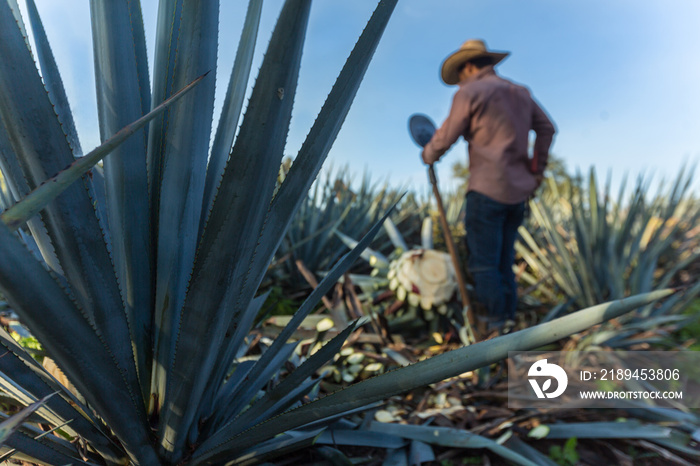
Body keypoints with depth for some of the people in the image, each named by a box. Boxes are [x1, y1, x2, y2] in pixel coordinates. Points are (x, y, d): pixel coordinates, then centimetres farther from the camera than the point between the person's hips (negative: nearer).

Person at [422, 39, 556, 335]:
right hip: (518, 191, 8)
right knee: (503, 263, 13)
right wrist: (537, 170, 20)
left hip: (487, 189, -8)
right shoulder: (520, 93, 18)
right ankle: (506, 322, 18)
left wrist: (428, 155, 16)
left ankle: (492, 325, -1)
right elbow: (547, 128, 18)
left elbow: (446, 137, -3)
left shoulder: (471, 92, -4)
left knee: (483, 263, -3)